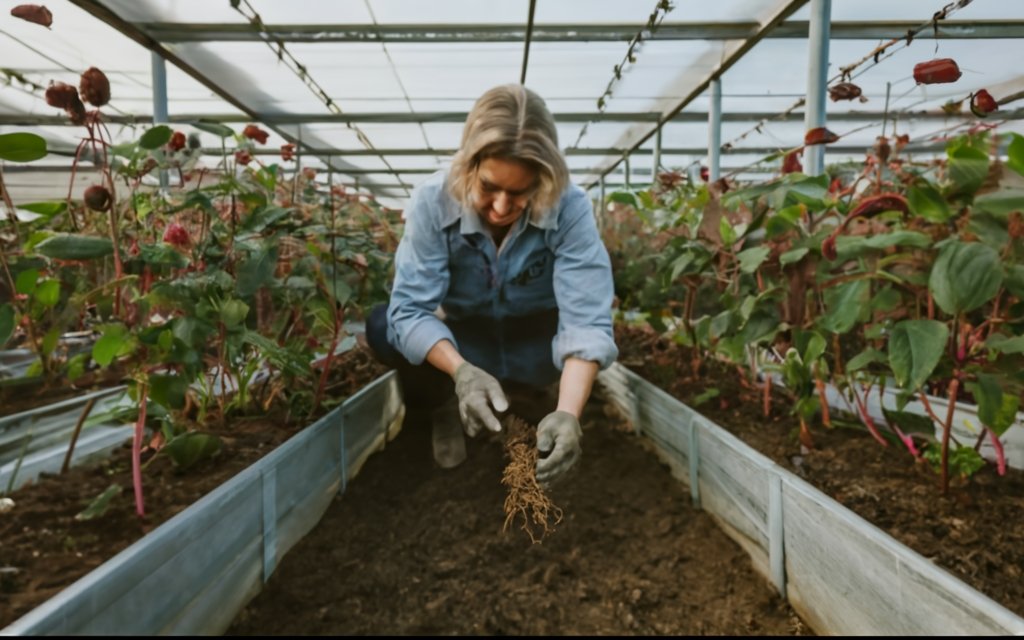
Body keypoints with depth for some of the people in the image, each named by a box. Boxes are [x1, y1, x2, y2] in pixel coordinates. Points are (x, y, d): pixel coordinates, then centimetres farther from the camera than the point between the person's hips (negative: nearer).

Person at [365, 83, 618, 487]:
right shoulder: (432, 201, -26)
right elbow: (410, 309, -28)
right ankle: (444, 411, 3)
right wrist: (462, 371, -47)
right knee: (382, 327, -27)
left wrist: (568, 413, -50)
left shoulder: (570, 208, -28)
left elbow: (586, 320, -35)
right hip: (463, 345, 1)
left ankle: (546, 396, 4)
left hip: (535, 346, 0)